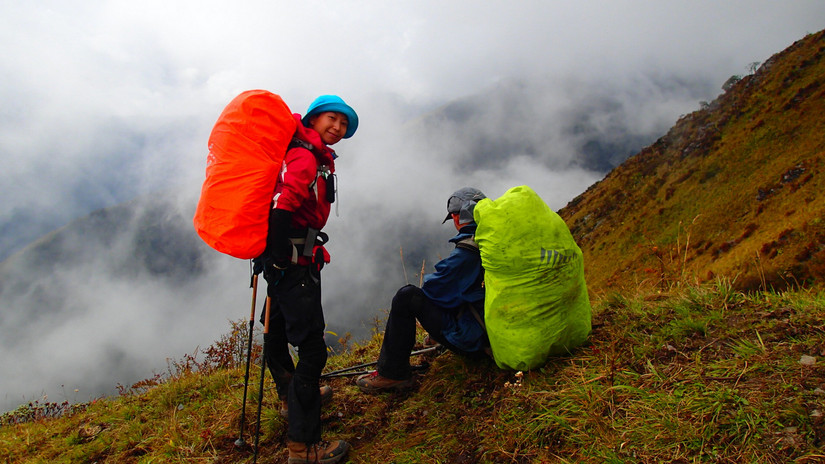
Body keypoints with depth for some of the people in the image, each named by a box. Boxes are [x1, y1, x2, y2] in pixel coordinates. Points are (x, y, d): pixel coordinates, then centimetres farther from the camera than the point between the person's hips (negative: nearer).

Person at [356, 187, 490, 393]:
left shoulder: (466, 252, -21)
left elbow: (435, 288, -13)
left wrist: (429, 280, 9)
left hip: (472, 340, -9)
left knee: (407, 296, -9)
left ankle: (392, 374, -1)